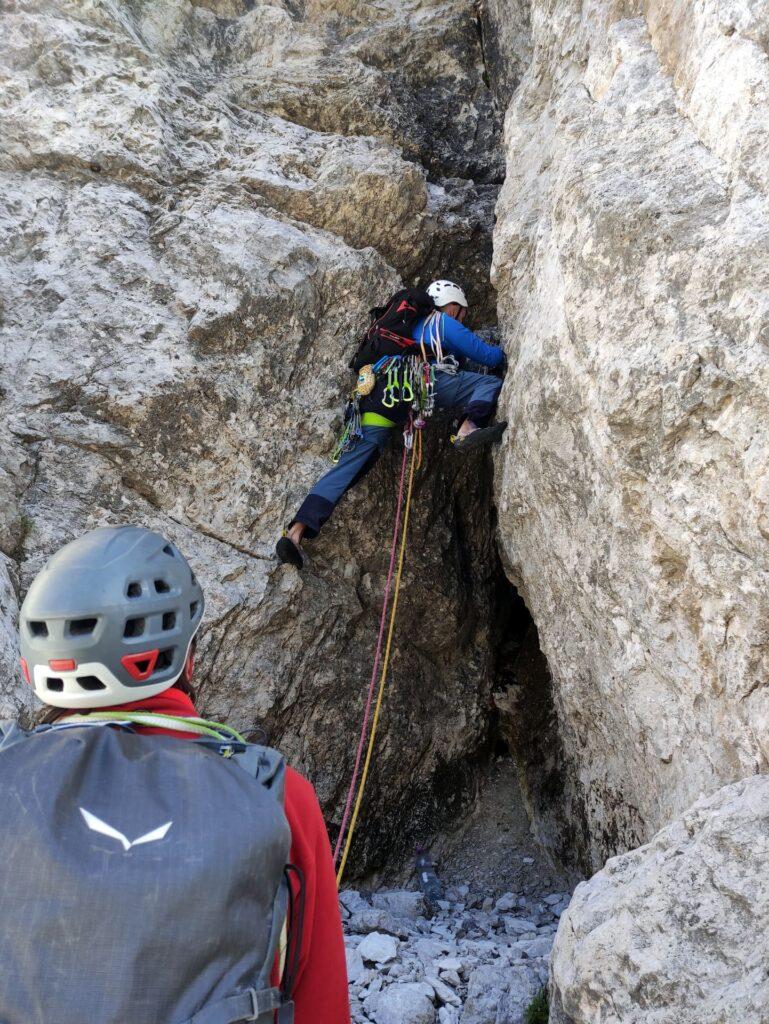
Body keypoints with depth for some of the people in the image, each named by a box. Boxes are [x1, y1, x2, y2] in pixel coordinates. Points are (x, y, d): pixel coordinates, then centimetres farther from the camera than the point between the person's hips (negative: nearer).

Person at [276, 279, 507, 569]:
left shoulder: (410, 324, 43)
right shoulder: (444, 322, 24)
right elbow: (488, 356, 25)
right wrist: (504, 352, 46)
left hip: (375, 391, 6)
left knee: (354, 461, 1)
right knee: (491, 383, 2)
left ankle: (297, 530, -12)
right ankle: (468, 430, -30)